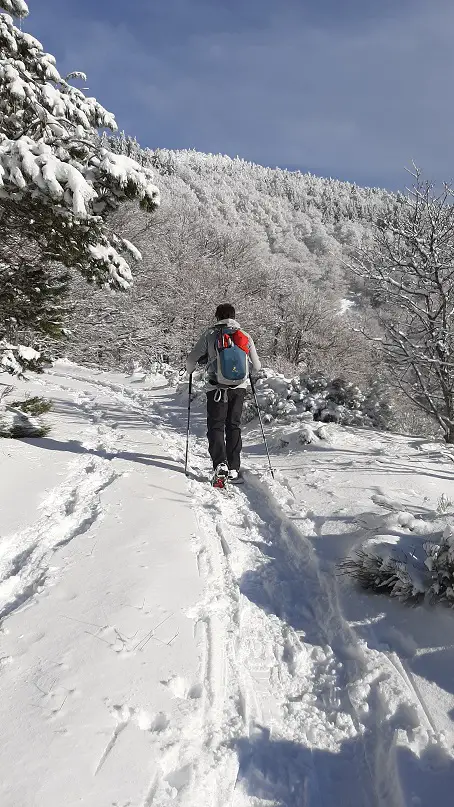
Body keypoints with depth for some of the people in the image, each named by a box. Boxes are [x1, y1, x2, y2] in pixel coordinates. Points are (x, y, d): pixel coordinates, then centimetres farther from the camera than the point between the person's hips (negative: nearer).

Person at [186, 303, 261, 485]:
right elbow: (256, 367, 13)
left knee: (216, 426, 5)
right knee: (234, 426, 13)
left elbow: (191, 359, 2)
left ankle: (220, 465, -13)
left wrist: (190, 370, 24)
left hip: (217, 387, -3)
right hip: (239, 387, 3)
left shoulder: (210, 334, -1)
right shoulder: (245, 336, 7)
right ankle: (234, 469, 11)